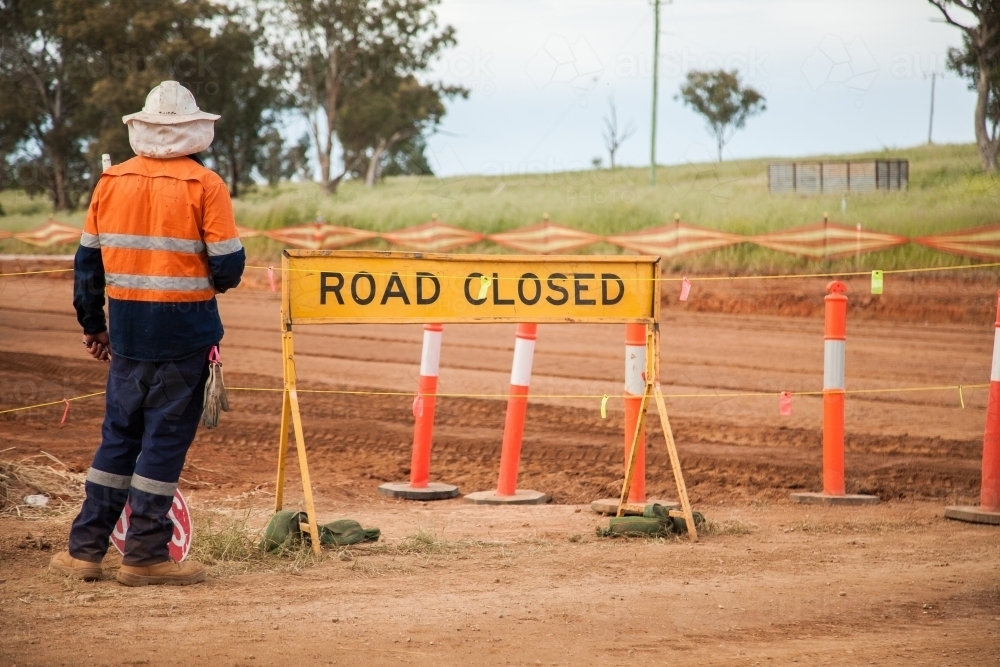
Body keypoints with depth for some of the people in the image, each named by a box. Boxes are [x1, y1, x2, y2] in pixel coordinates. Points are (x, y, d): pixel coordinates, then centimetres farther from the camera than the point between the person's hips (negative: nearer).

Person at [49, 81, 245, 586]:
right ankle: (144, 554, 5)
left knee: (118, 435, 13)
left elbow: (87, 260, 9)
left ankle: (84, 549, 14)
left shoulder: (111, 182, 4)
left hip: (127, 326, 4)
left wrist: (91, 324, 19)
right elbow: (228, 265, -12)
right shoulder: (204, 186, -9)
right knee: (166, 437, 3)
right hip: (184, 327, -4)